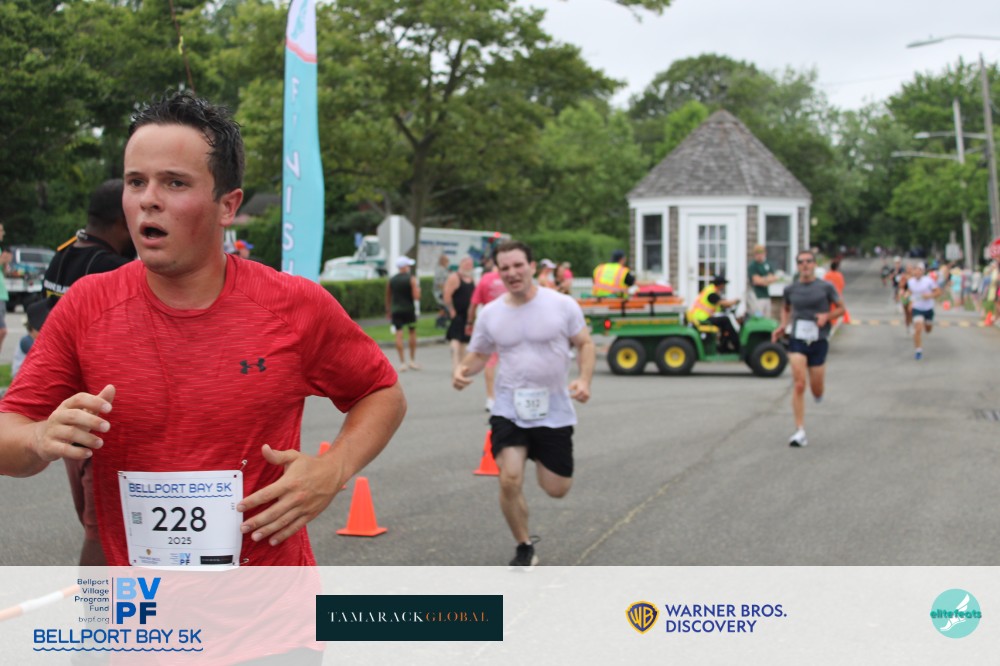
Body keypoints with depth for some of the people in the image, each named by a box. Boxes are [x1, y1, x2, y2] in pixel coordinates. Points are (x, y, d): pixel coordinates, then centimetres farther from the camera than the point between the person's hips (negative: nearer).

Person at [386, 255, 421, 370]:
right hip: (409, 309, -2)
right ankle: (412, 360, 15)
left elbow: (388, 297, 9)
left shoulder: (391, 280, 4)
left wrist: (388, 311, 19)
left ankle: (402, 362, -4)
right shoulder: (412, 279, -7)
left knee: (399, 335, -1)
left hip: (396, 310, 2)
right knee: (412, 333, 13)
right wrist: (418, 289, 6)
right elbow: (416, 296, -14)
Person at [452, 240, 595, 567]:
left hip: (554, 411, 0)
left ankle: (541, 458, 44)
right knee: (510, 481, -16)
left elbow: (585, 344, 3)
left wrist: (584, 380, -15)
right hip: (509, 409, 1)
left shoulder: (562, 305, -6)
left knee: (556, 489, 5)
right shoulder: (490, 313, 1)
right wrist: (463, 369, -11)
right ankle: (524, 549, 8)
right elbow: (478, 354, 11)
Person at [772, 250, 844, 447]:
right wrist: (783, 325, 6)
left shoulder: (826, 287, -1)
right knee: (799, 385, -13)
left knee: (817, 391, 5)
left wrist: (827, 316, -12)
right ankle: (800, 431, -10)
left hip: (819, 340, 0)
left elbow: (841, 308, 7)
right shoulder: (791, 289, 5)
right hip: (797, 340, 1)